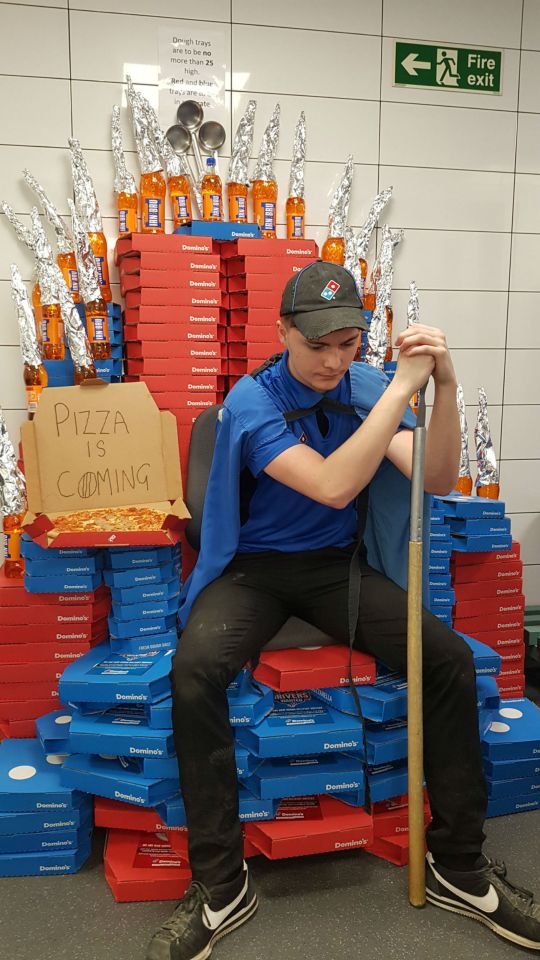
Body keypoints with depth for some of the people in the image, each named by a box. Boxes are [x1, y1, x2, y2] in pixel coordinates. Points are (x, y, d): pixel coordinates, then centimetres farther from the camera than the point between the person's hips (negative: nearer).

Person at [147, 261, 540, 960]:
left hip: (338, 564, 3)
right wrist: (401, 387, -28)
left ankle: (458, 867, 2)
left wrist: (444, 388, -25)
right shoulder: (252, 400, -13)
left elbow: (436, 481, -10)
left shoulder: (366, 386, 0)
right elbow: (333, 486, -27)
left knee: (450, 658, -17)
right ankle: (221, 887, -12)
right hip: (254, 566, -3)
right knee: (194, 670, -31)